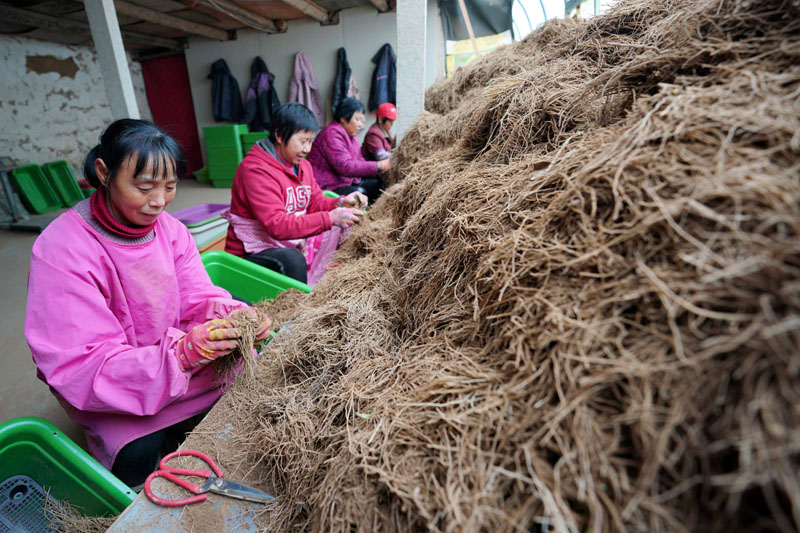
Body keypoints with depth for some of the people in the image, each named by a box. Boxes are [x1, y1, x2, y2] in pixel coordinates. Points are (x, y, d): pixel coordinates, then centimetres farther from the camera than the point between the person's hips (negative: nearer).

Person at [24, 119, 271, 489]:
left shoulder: (168, 227, -6)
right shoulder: (62, 250, -24)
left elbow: (198, 299, -6)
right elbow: (80, 368, -27)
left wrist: (232, 315, -31)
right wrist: (183, 352, -42)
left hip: (183, 353, 5)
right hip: (109, 389, -5)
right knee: (139, 455, -27)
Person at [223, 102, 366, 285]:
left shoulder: (302, 165, 8)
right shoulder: (255, 169, -21)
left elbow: (315, 202, 8)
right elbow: (277, 225, -29)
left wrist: (341, 203, -14)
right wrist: (330, 218, -34)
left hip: (290, 244, 9)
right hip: (253, 251, -8)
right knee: (292, 260, -38)